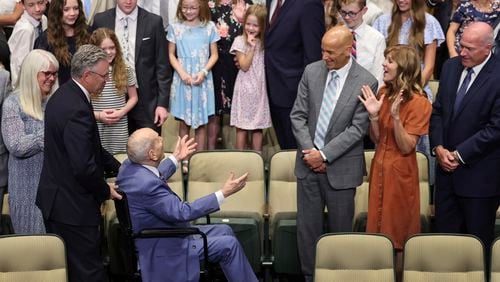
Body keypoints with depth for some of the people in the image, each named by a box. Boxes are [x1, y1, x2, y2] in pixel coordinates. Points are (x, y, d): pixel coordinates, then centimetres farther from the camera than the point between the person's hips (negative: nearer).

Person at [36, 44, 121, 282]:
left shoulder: (64, 94, 6)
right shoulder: (77, 110, -26)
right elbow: (84, 167, -27)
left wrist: (117, 167, 8)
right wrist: (105, 191, -10)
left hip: (54, 198, 10)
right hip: (73, 207, -10)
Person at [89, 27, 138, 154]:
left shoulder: (125, 70, 1)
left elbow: (133, 97, 11)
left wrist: (121, 112, -5)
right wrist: (98, 115, -12)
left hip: (119, 130, 2)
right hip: (95, 129, -2)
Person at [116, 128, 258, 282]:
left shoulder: (129, 166, -4)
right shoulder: (146, 184, -33)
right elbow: (183, 212, -31)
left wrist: (176, 158, 27)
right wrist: (224, 193, -28)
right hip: (164, 252, -10)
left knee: (224, 231, 14)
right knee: (229, 245, -7)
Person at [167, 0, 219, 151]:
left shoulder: (209, 27, 1)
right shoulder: (175, 28, 2)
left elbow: (214, 55, 4)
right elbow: (171, 54, 4)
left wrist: (203, 72, -11)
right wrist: (182, 73, -10)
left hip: (203, 79, 0)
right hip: (182, 79, 0)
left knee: (202, 122, 4)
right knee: (183, 122, 5)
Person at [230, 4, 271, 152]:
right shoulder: (240, 41, -6)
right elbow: (244, 66, -13)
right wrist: (252, 47, -17)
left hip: (260, 89, 3)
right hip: (245, 89, -3)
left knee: (258, 128, 9)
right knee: (241, 128, 2)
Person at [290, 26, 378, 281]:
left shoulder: (366, 82, -10)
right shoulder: (311, 71, 1)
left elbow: (357, 128, -11)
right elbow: (298, 115, 3)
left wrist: (324, 154, -14)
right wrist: (309, 150, -8)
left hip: (341, 167, -3)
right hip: (309, 163, 3)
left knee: (340, 229, 7)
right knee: (307, 227, 8)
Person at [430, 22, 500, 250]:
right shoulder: (450, 67, 5)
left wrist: (459, 154, -14)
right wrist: (439, 148, -3)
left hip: (479, 174, -6)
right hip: (447, 169, 6)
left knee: (478, 240, 6)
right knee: (444, 234, 11)